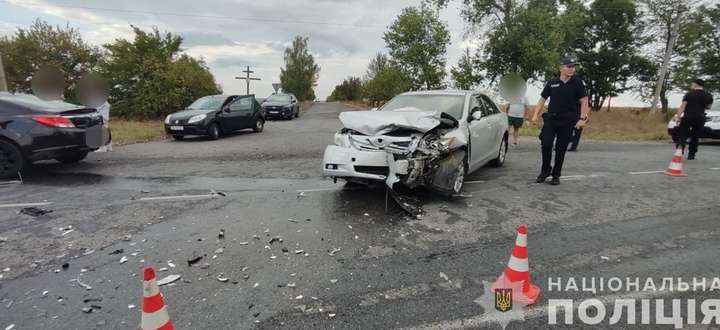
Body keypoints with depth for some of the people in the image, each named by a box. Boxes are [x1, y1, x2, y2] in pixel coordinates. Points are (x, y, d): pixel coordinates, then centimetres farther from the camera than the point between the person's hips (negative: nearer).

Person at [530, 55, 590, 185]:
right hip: (550, 119, 1)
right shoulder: (552, 83, 6)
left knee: (561, 149, 4)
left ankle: (556, 175, 17)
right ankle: (545, 171, 12)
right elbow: (542, 99, 10)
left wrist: (582, 118, -11)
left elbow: (584, 101, -1)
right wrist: (535, 115, -2)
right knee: (546, 145, -9)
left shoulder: (577, 83, 1)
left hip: (567, 122, -1)